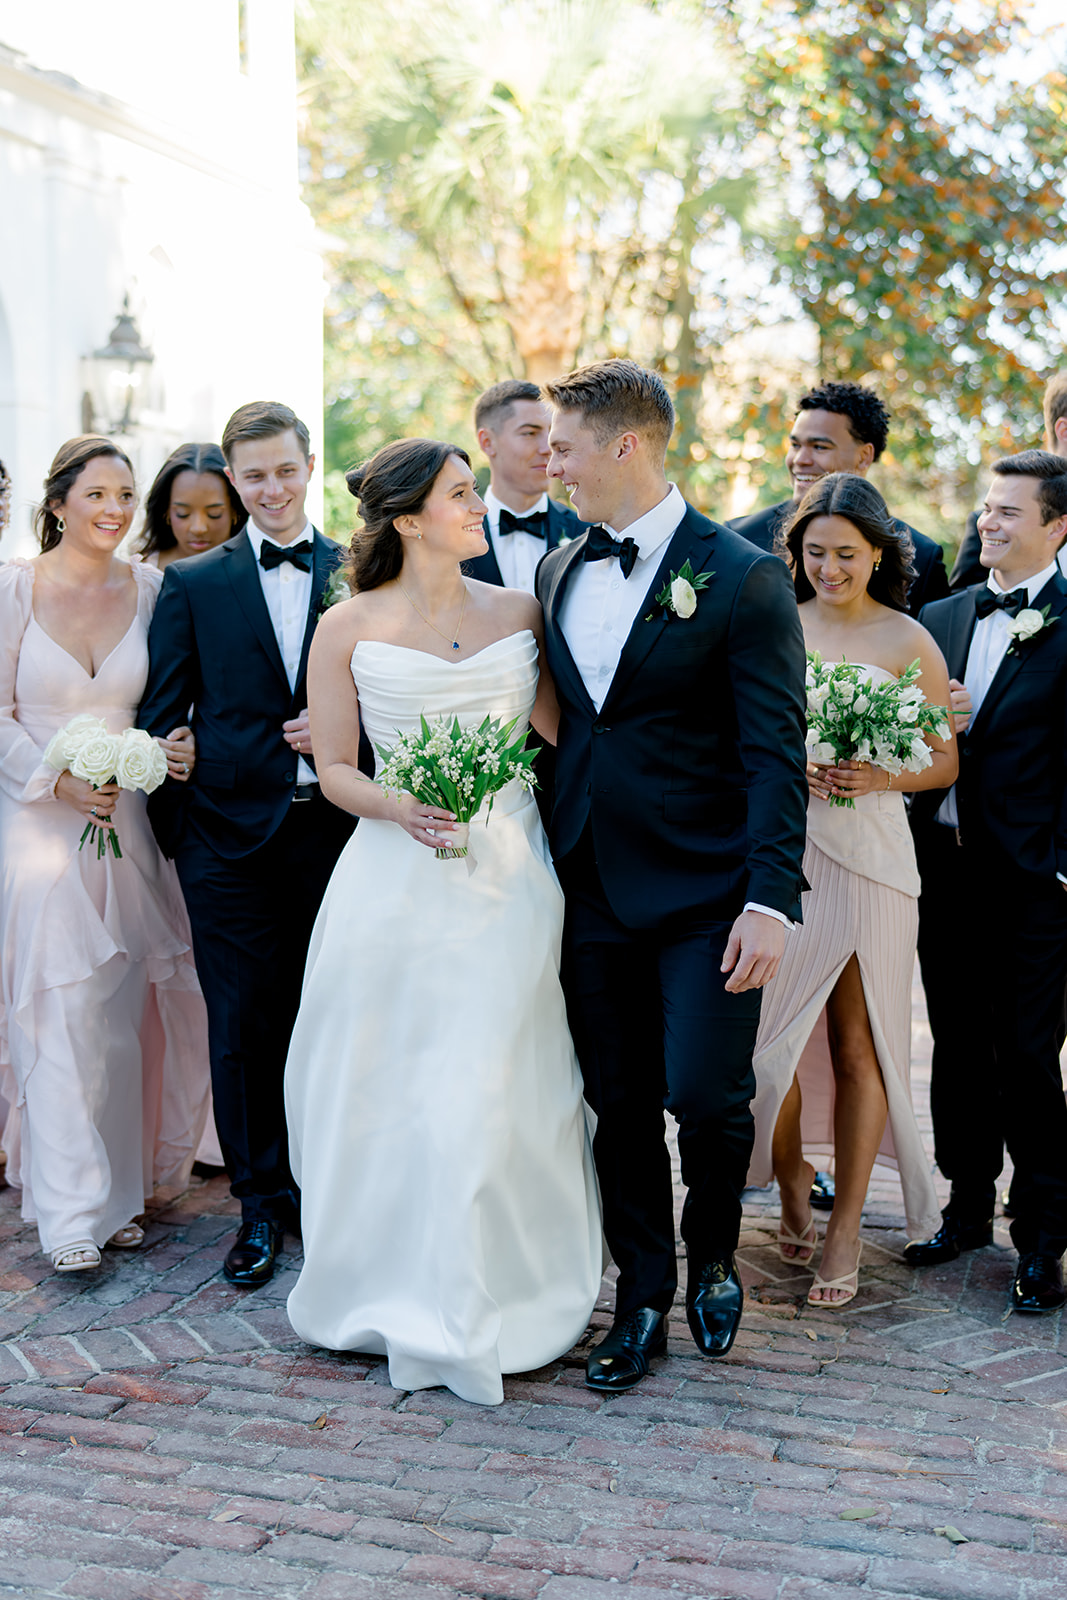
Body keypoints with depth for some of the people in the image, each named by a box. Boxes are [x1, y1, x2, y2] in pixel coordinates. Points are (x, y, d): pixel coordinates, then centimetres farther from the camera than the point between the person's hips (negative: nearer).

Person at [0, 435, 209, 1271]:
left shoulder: (150, 588, 4)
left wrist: (179, 745, -10)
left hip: (128, 821, 3)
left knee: (126, 1011, 7)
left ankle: (121, 1183, 22)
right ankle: (72, 1207, 5)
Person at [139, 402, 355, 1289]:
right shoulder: (193, 583, 5)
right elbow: (161, 715, 5)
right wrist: (175, 825, 0)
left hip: (333, 831, 1)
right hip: (231, 834, 0)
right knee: (242, 1029, 4)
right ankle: (262, 1205, 18)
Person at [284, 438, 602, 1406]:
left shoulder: (520, 614, 7)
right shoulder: (349, 629, 2)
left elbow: (560, 734, 8)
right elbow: (335, 769, 2)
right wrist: (400, 807, -15)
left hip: (508, 879, 1)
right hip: (394, 881, -1)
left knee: (490, 1090, -2)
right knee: (383, 1090, 5)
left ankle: (473, 1312, 13)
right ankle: (384, 1288, 25)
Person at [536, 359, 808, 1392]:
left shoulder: (742, 579, -8)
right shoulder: (557, 572, 10)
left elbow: (775, 753, -12)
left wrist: (770, 899, -19)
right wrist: (542, 863, 8)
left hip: (704, 893, -5)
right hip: (591, 890, 5)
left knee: (705, 1094, -7)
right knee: (619, 1106, 10)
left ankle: (713, 1256, 25)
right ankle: (643, 1299, 28)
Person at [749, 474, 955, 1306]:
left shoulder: (908, 641, 2)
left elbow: (945, 762, 5)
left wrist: (880, 777, -14)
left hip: (869, 855, -2)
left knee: (858, 1045, 2)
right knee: (768, 1035, 2)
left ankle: (846, 1230, 14)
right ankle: (792, 1184, 28)